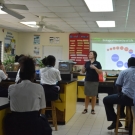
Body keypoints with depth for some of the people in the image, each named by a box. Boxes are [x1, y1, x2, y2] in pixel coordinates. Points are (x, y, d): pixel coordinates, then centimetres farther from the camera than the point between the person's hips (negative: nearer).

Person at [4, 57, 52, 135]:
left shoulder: (11, 88, 2)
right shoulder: (38, 87, -5)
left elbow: (13, 108, 12)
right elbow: (42, 111, 2)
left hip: (14, 126, 3)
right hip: (33, 124, -3)